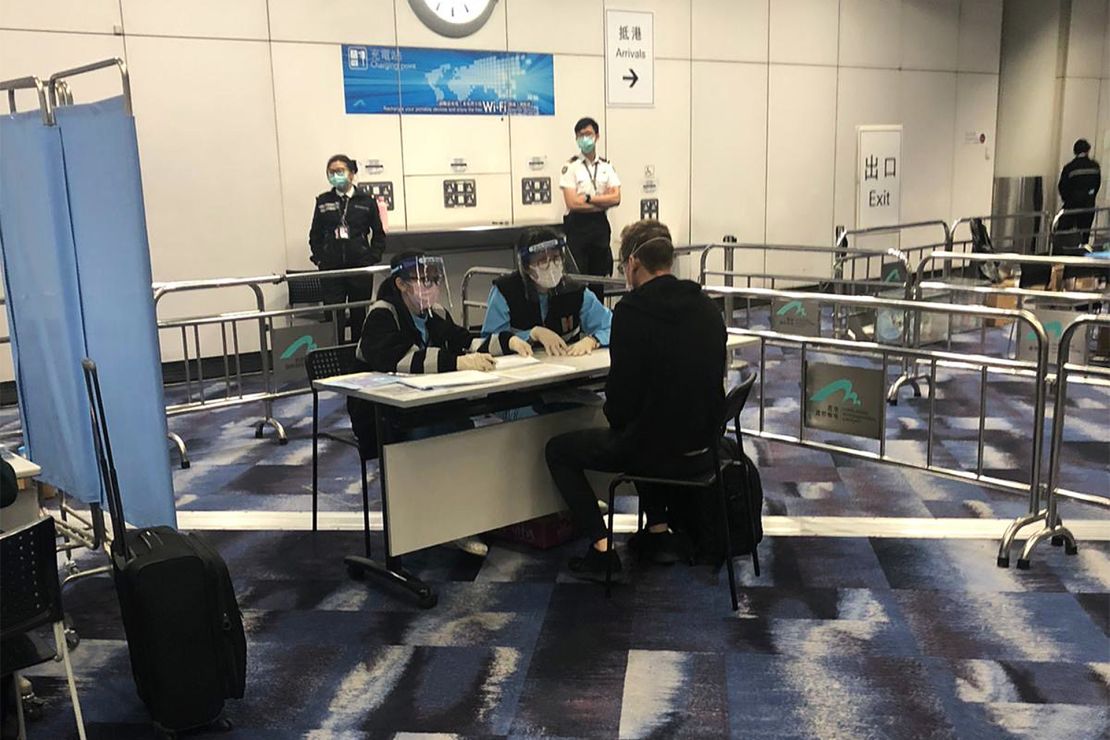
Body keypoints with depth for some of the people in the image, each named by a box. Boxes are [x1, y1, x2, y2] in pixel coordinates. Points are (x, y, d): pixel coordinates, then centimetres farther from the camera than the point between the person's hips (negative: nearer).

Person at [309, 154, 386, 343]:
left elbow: (379, 234, 7)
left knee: (359, 316, 9)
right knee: (333, 317, -5)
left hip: (360, 268, 0)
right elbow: (315, 235, 11)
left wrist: (372, 259, -2)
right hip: (331, 269, 0)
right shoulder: (323, 201, 6)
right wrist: (319, 259, 0)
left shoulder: (366, 201, 2)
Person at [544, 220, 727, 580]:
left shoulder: (633, 310, -18)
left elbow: (623, 386, -16)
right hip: (701, 446, 7)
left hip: (655, 449, -7)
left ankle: (601, 548, 7)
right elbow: (713, 375, 12)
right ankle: (658, 531, 32)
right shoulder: (707, 308, 3)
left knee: (559, 450, 14)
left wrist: (617, 420, 6)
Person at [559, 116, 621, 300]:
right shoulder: (571, 166, -2)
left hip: (600, 225, 4)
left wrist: (588, 198, -11)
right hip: (578, 225, -4)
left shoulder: (606, 166, 9)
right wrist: (603, 201, -7)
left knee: (599, 276, 7)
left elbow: (616, 198, -2)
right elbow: (572, 204, -12)